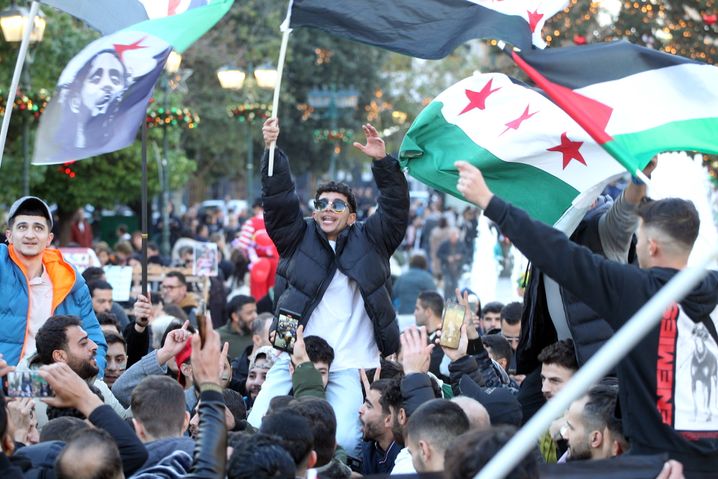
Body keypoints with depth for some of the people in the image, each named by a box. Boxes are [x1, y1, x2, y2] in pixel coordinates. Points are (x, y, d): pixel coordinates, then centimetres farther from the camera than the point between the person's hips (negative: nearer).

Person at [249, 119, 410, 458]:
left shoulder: (369, 240, 13)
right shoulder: (299, 236, 13)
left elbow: (396, 207, 1)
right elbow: (278, 198, 2)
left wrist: (383, 161, -13)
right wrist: (271, 150, -11)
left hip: (351, 367, -1)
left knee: (345, 442, -17)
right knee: (257, 430, -12)